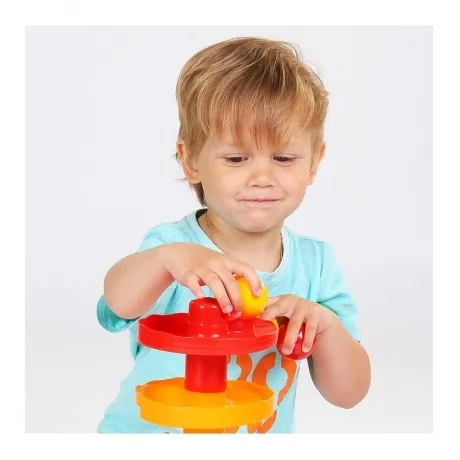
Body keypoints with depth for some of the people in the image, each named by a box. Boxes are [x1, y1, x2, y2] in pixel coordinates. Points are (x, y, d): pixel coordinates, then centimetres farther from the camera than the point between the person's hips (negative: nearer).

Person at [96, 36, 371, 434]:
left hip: (268, 434, 2)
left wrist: (325, 324, -20)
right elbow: (119, 303, -31)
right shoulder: (173, 243, -11)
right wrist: (168, 258, -49)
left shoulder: (316, 264, -3)